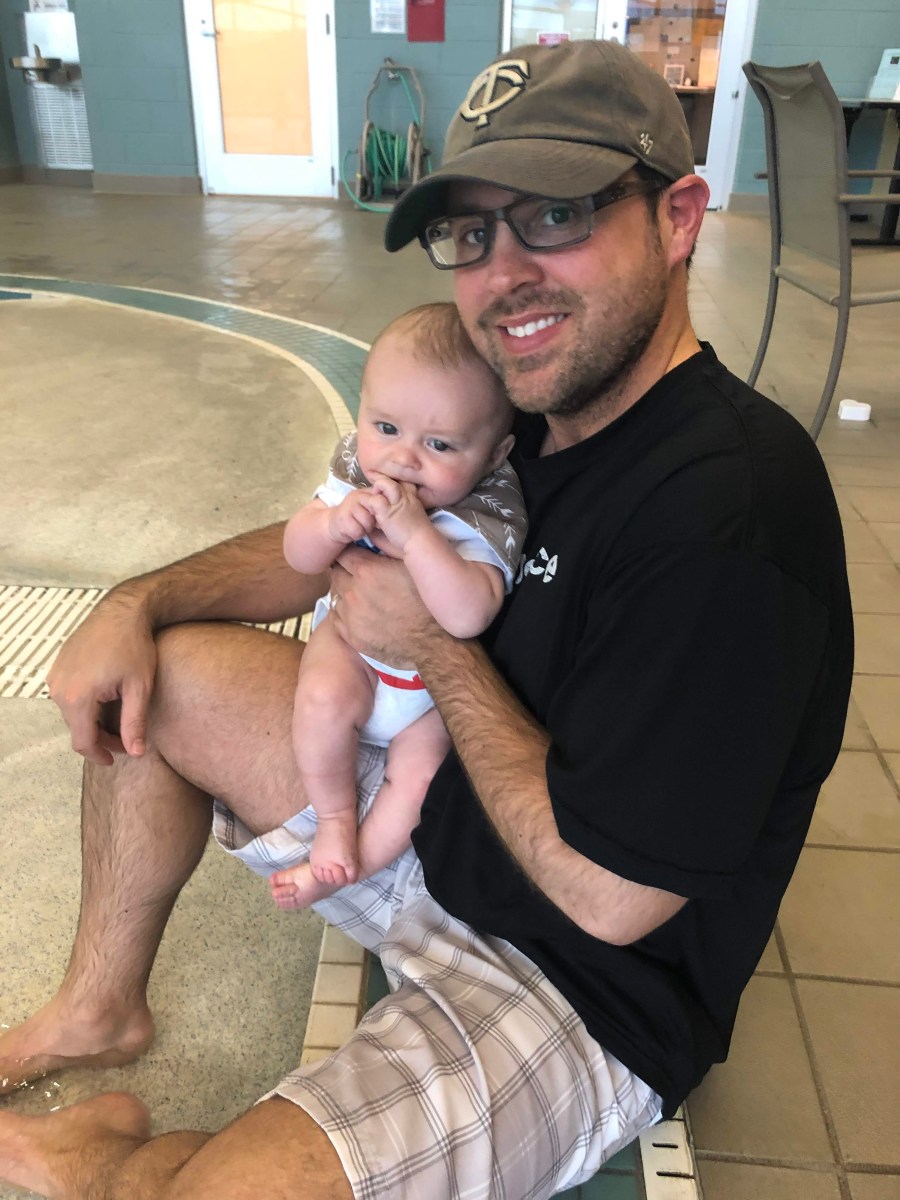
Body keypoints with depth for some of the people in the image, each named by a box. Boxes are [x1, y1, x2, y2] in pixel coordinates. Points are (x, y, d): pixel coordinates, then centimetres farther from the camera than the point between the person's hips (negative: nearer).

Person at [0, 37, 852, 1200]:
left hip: (583, 993, -7)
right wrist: (141, 603, -5)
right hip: (440, 805, 8)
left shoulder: (729, 512, -31)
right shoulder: (517, 415, -3)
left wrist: (439, 649, -19)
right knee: (154, 674, 5)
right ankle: (99, 1005, 22)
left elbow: (607, 895, -27)